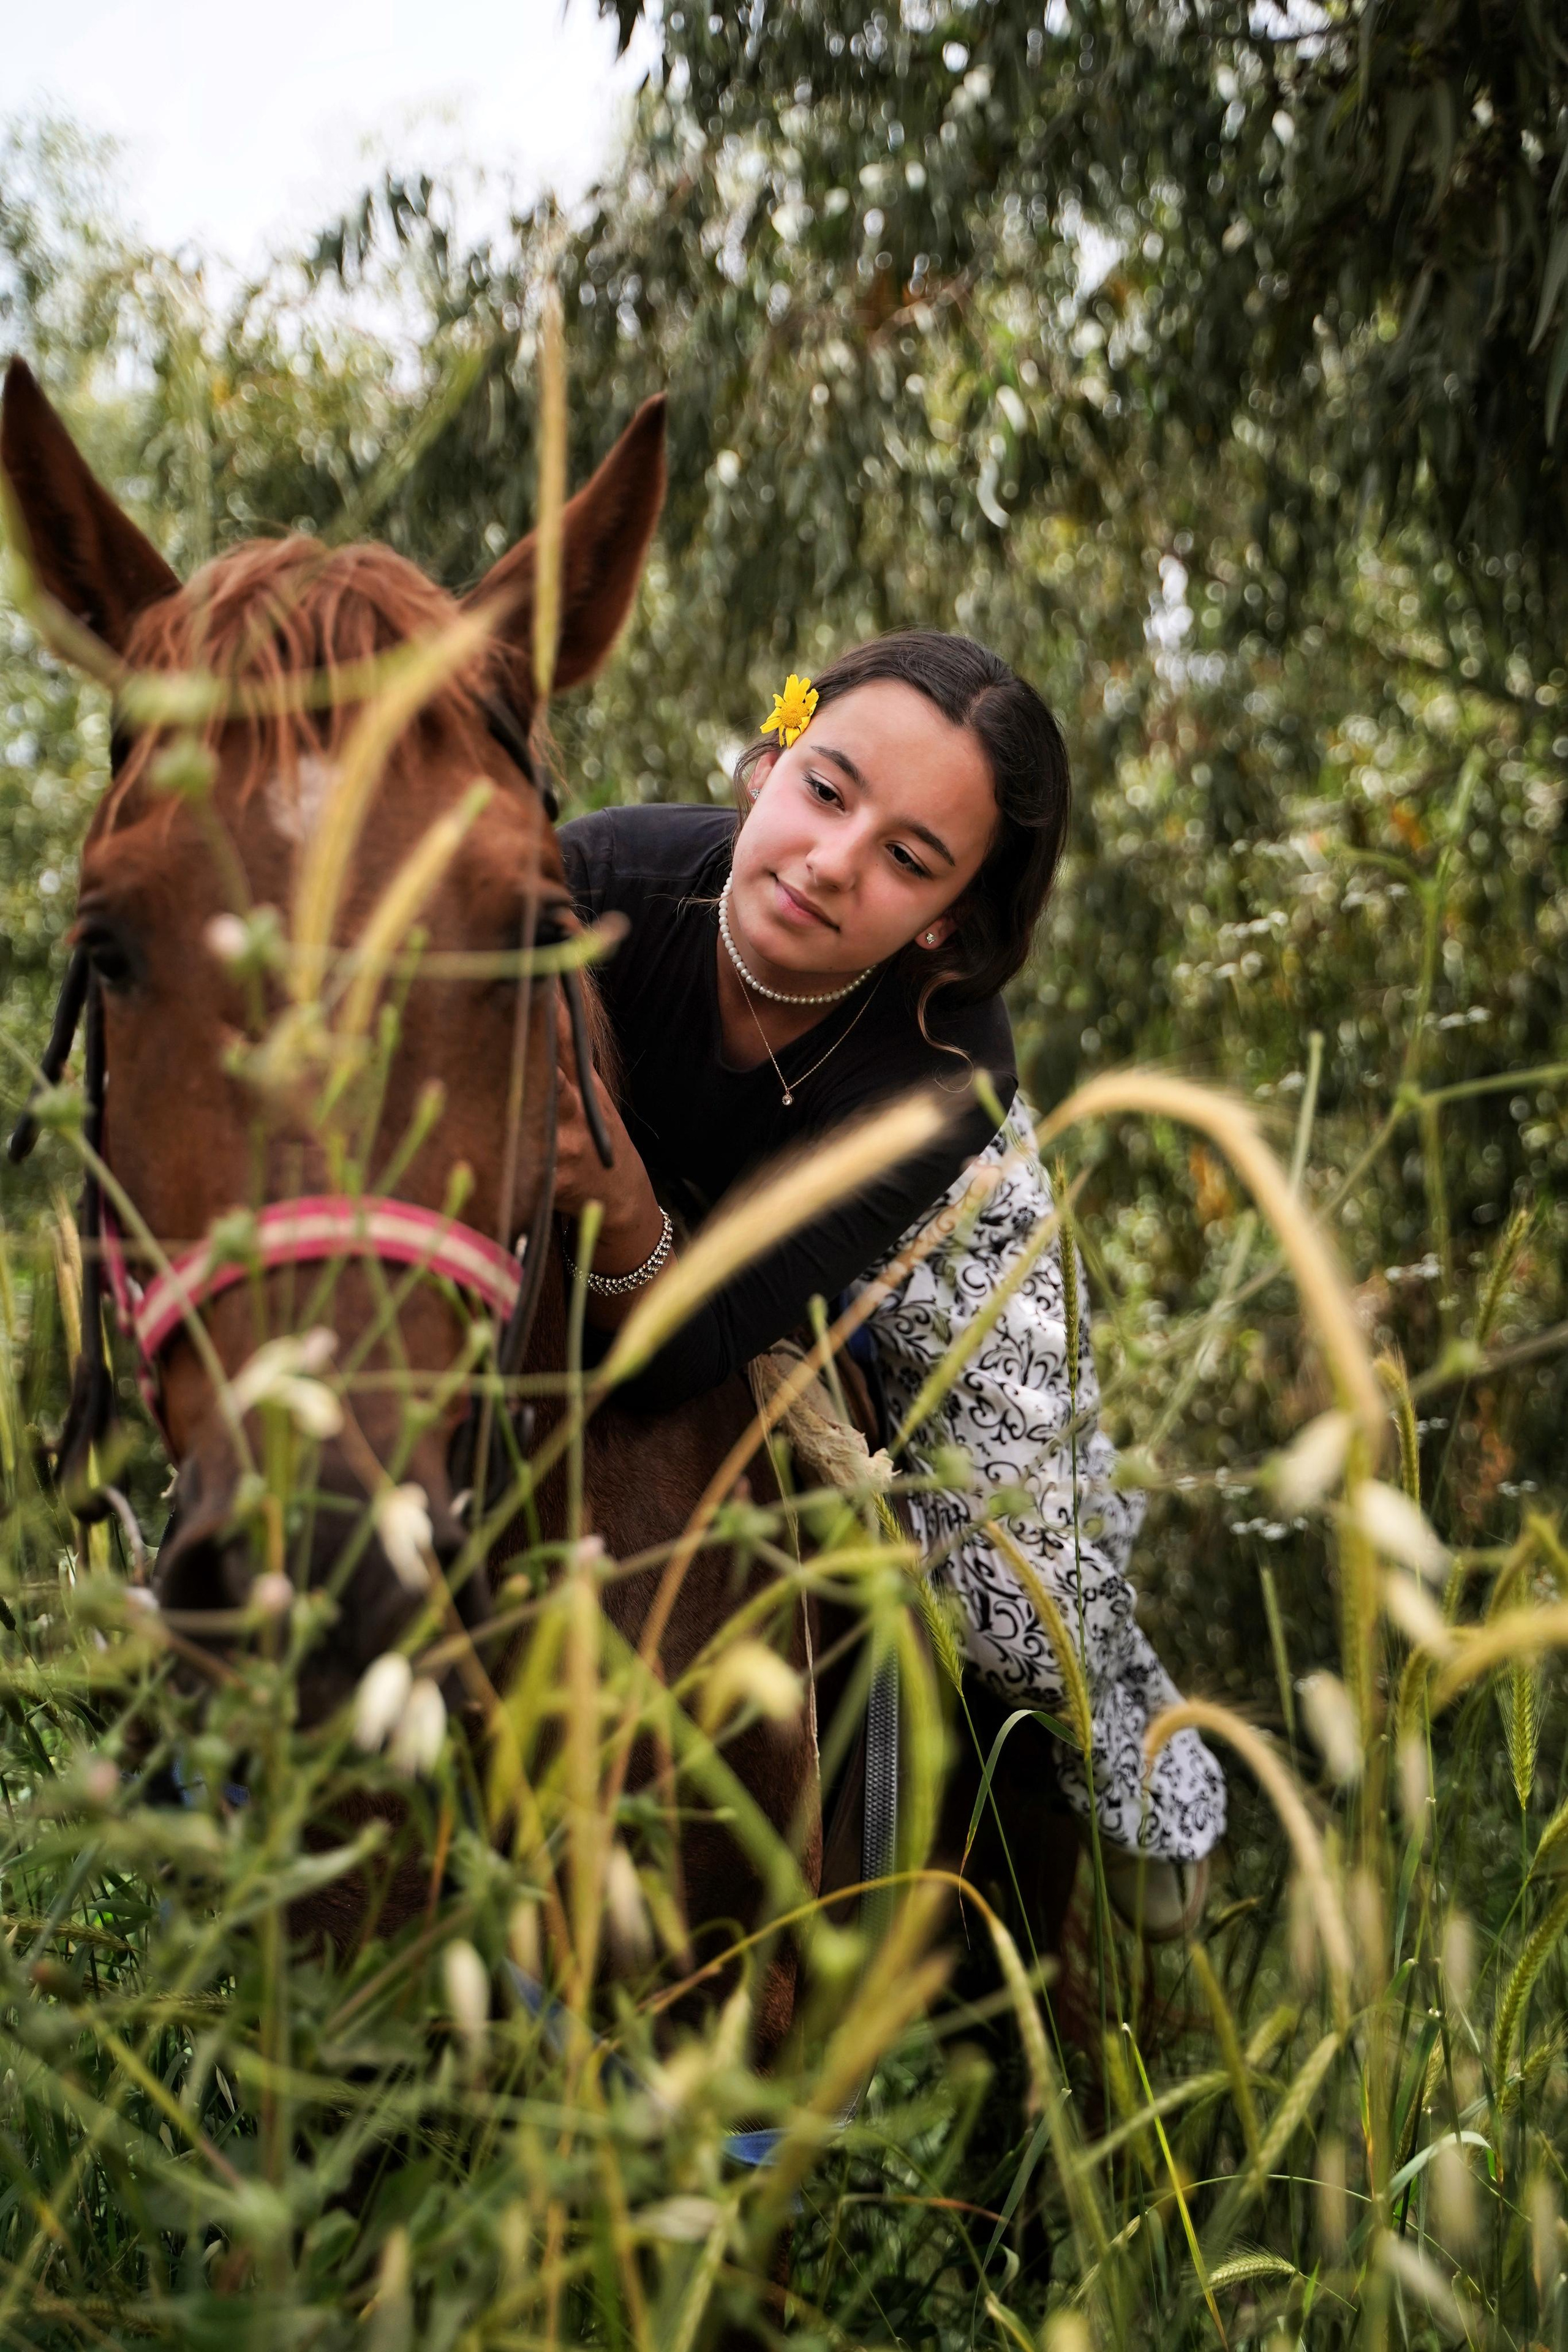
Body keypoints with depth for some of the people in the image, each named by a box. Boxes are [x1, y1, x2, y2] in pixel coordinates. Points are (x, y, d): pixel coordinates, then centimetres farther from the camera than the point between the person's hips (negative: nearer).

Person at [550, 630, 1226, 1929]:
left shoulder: (946, 1088, -42)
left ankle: (1145, 1780, 37)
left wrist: (624, 1215, -63)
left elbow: (685, 1356, -43)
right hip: (669, 1211, 2)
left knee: (1029, 1614, -3)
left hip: (919, 1247, -2)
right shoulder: (605, 875, -40)